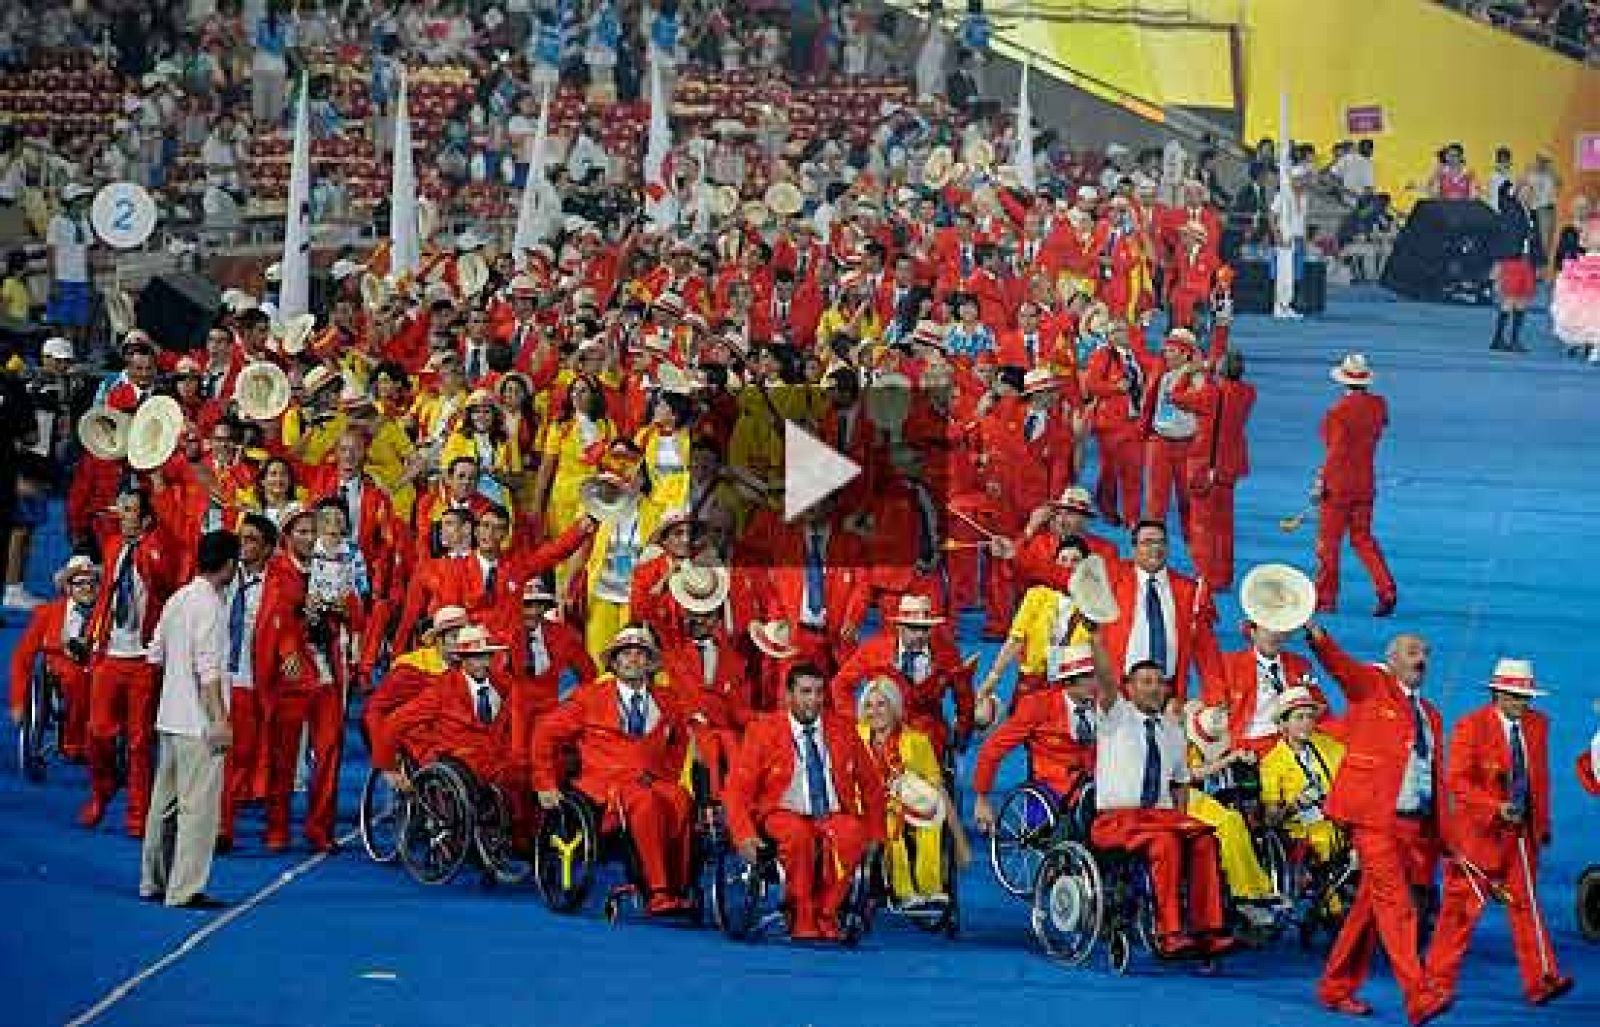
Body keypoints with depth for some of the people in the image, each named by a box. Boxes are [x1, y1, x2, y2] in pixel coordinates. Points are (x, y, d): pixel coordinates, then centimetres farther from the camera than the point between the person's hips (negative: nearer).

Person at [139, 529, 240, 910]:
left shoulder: (177, 599, 11)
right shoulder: (210, 605, -14)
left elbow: (155, 654, 16)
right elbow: (208, 670, -20)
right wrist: (220, 720, -20)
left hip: (170, 717, 9)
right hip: (198, 721, -9)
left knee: (166, 803, 15)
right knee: (198, 806, -5)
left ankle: (153, 881, 22)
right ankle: (185, 889, -6)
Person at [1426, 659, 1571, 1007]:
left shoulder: (1537, 724, 8)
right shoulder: (1471, 726, -10)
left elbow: (1540, 777, 16)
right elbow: (1456, 780, -15)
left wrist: (1542, 823, 12)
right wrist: (1496, 808, -23)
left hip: (1522, 831, 5)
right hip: (1480, 831, -5)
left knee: (1526, 902, 0)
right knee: (1463, 906, 2)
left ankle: (1541, 981, -4)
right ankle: (1438, 981, 12)